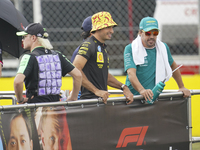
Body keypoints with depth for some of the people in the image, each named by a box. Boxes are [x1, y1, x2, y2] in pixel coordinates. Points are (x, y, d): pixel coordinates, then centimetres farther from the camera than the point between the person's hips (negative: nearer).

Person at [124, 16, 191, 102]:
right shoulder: (130, 49, -3)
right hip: (134, 97, -3)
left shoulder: (163, 48, 13)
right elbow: (131, 73, -17)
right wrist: (141, 90, -34)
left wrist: (181, 87, 30)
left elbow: (173, 66, 31)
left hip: (156, 98, 3)